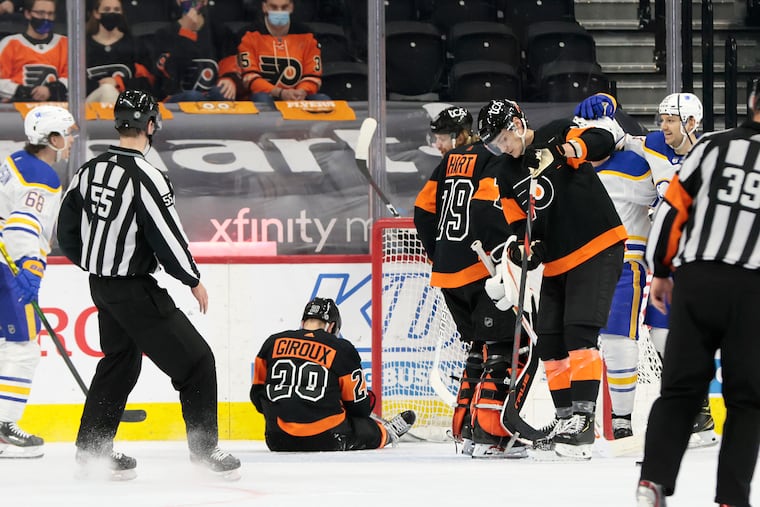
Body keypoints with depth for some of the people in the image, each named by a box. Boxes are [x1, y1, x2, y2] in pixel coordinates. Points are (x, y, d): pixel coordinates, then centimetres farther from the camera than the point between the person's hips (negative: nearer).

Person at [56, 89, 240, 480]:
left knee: (121, 361, 23)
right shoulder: (145, 177, -22)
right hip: (134, 290, -8)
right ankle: (204, 448, 1)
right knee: (195, 361, -1)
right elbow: (167, 237, -20)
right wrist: (193, 280, -6)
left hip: (101, 286, 8)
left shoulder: (89, 171, 3)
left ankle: (91, 449, 25)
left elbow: (67, 233, 10)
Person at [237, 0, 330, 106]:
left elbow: (312, 75, 5)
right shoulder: (251, 36, 0)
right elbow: (250, 77, -8)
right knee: (262, 99, -37)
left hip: (299, 100, 2)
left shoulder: (305, 36, 7)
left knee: (323, 100, -27)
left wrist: (302, 92, -20)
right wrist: (280, 93, -23)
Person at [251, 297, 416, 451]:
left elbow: (257, 393, 14)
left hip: (277, 441, 3)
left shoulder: (273, 343, 6)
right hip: (326, 440, -3)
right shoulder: (342, 350, -3)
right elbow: (359, 405, 4)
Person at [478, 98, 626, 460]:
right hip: (557, 262, 8)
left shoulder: (557, 134, -6)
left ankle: (583, 418, -20)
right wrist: (522, 247, -12)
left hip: (598, 250, -8)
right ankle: (565, 418, 16)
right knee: (550, 341, 5)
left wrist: (563, 149, -38)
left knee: (580, 331, -18)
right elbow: (518, 225, 10)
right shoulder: (508, 178, 11)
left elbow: (602, 142, -20)